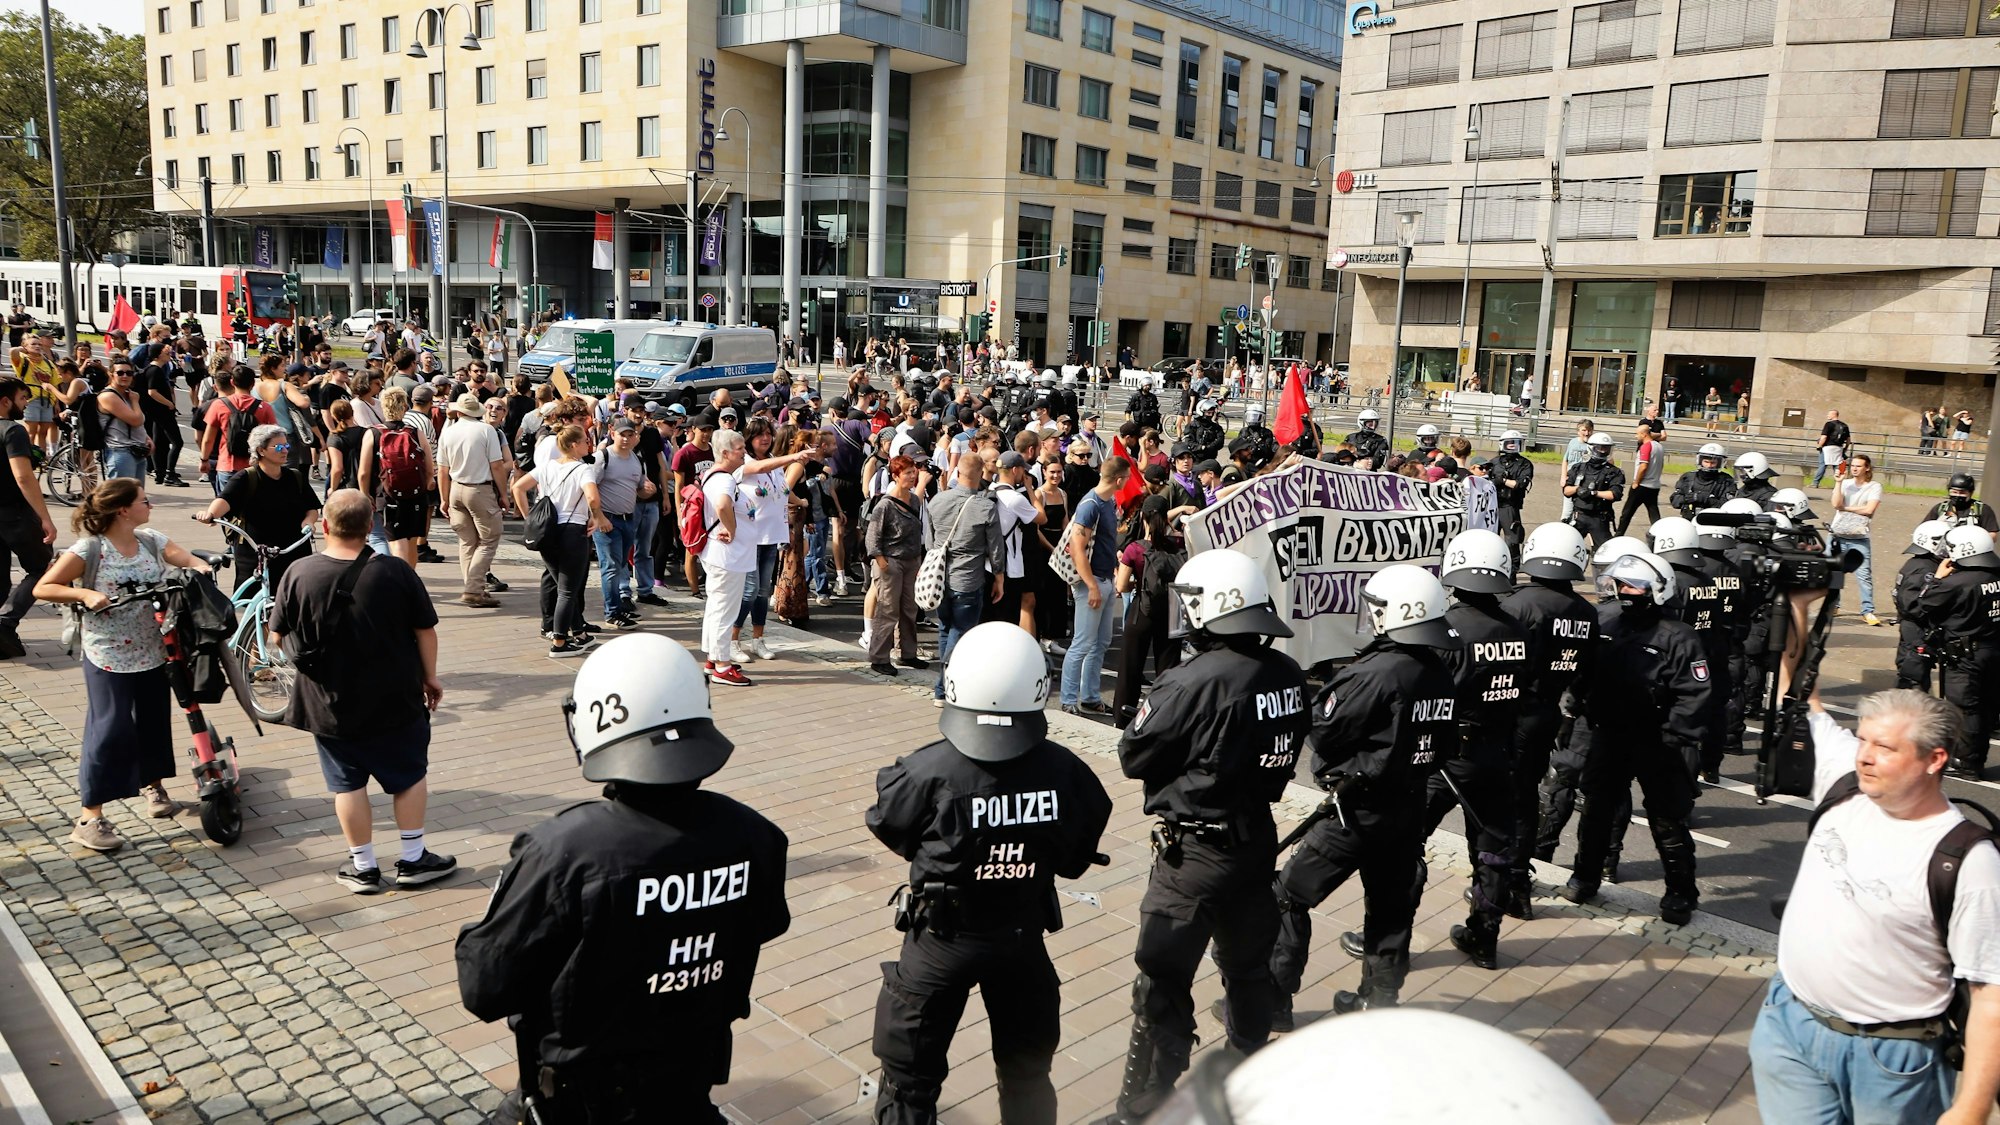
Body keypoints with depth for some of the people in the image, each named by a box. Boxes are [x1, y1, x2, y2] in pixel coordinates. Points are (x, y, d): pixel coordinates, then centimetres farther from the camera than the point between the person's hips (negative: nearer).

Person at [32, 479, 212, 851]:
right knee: (110, 732, -6)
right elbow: (42, 588, -10)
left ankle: (152, 785, 39)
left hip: (152, 652, 6)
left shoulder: (151, 540, 3)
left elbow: (188, 559, -5)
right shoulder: (89, 548, -13)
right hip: (108, 657, -6)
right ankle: (89, 818, 1)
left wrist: (200, 568, -28)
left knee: (154, 722, 16)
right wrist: (85, 594, -26)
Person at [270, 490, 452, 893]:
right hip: (396, 701, 0)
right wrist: (430, 677, 7)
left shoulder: (299, 574, -12)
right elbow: (425, 630, -7)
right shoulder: (396, 571, -14)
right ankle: (413, 859, 22)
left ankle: (363, 867, 21)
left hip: (331, 706, 1)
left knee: (348, 784, 13)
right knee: (409, 776, 15)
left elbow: (279, 635, -1)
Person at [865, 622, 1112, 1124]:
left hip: (943, 939, -2)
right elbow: (1076, 859, -7)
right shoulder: (1064, 770, -19)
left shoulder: (930, 771, -28)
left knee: (911, 1072, 18)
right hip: (1024, 935, 3)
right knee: (1028, 1070, 26)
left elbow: (886, 822, -9)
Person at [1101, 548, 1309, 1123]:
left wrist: (1151, 706, 0)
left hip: (1196, 849, -7)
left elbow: (1134, 757, -14)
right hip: (1258, 836, 7)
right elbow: (1288, 750, 7)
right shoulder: (1288, 675, -5)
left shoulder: (1194, 682, -25)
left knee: (1163, 980, 4)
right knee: (1250, 962, 25)